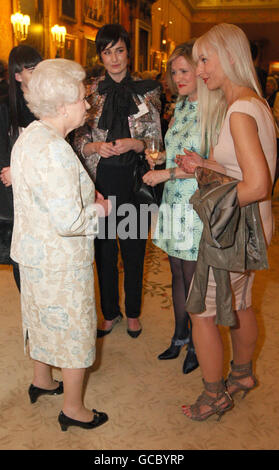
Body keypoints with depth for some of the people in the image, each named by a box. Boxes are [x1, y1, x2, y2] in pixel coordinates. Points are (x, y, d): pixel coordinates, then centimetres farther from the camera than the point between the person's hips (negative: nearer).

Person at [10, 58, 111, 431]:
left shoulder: (28, 137, 4)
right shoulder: (54, 150, -27)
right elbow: (69, 221, -30)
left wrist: (86, 197, 8)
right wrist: (99, 209, -11)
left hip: (34, 251, 9)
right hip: (60, 261, -9)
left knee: (44, 319, 25)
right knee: (74, 328, 7)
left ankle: (41, 380, 47)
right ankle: (73, 408, 25)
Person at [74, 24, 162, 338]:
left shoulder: (146, 92, 2)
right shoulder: (91, 93, 4)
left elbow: (156, 141, 1)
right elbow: (79, 141, 5)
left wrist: (133, 143, -18)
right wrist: (97, 147, -16)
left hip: (133, 182, -1)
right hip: (101, 182, 1)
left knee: (133, 250, 9)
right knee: (104, 250, 11)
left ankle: (133, 312, 31)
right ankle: (110, 312, 31)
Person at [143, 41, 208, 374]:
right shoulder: (181, 105, 11)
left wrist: (167, 173, -17)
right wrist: (161, 155, 5)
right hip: (173, 201, 7)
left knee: (193, 278, 4)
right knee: (177, 274, 17)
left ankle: (196, 346, 25)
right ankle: (179, 337, 34)